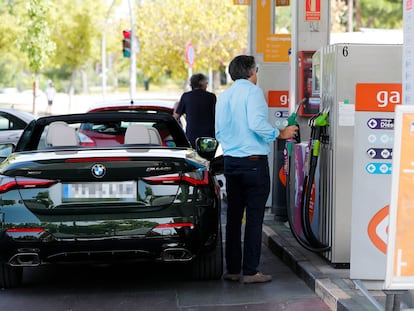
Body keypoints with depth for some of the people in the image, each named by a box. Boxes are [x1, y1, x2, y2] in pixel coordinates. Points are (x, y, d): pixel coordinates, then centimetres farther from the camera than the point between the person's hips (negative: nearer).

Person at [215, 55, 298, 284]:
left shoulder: (224, 96, 12)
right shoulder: (253, 91, -8)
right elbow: (257, 124, -21)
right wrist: (280, 134, -9)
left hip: (231, 162, 7)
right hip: (254, 161, -7)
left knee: (234, 216, 11)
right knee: (254, 217, -2)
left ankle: (233, 269, 14)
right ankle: (250, 271, -2)